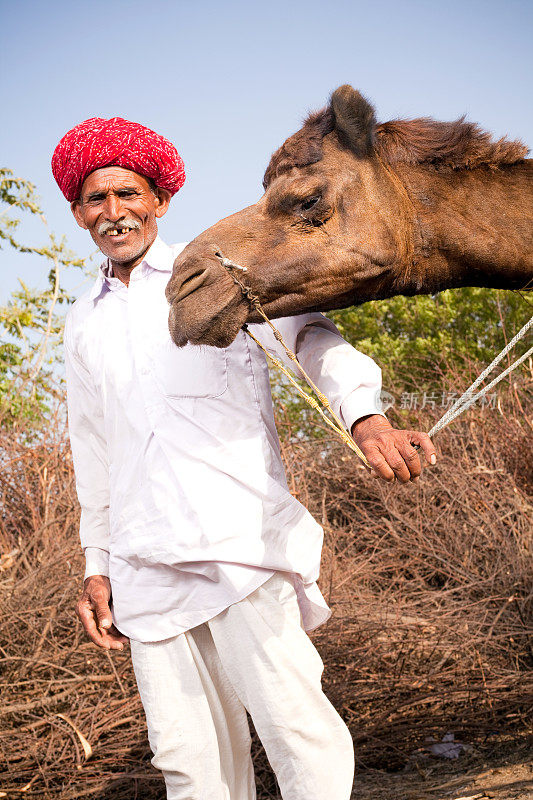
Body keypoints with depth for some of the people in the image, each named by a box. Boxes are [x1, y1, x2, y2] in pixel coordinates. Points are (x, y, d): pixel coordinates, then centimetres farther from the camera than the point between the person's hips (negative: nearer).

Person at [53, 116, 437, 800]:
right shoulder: (82, 326, 21)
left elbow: (306, 334, -7)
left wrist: (364, 414, -26)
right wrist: (96, 566, 23)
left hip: (240, 539, -4)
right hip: (145, 562, 4)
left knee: (293, 724, -14)